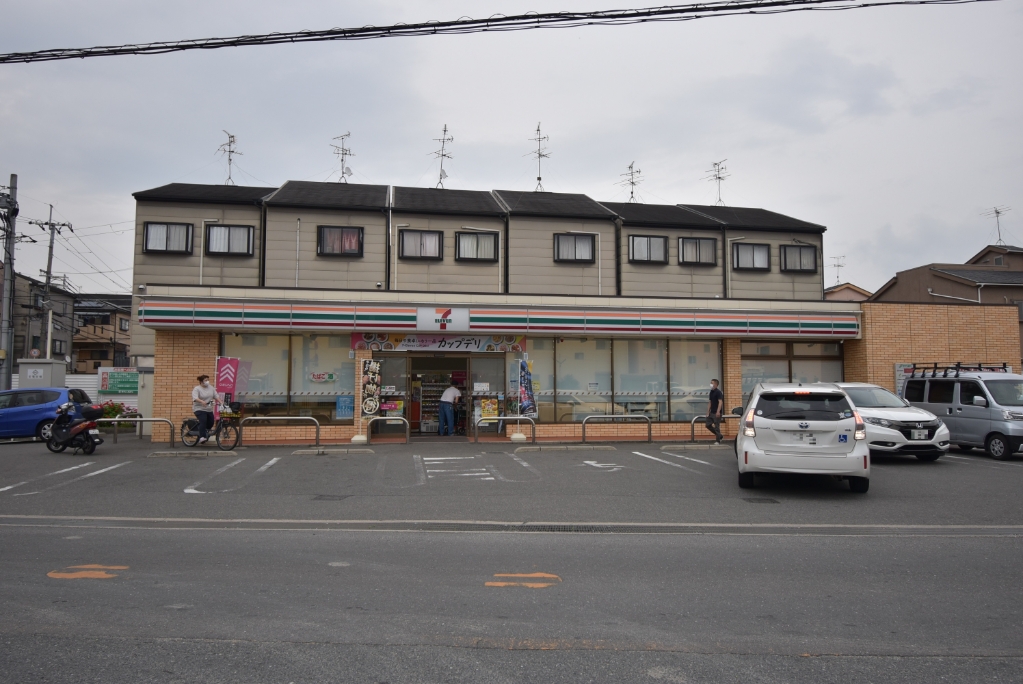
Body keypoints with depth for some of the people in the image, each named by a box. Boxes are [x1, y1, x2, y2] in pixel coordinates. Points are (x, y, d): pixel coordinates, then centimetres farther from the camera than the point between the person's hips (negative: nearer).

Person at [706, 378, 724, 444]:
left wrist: (718, 411, -28)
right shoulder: (711, 392, 14)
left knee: (717, 427, -4)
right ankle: (720, 436, 20)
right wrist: (708, 412, 14)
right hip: (711, 412, 9)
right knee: (708, 425, 7)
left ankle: (718, 440, 5)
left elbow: (720, 402, -19)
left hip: (716, 413, -9)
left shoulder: (718, 392, -11)